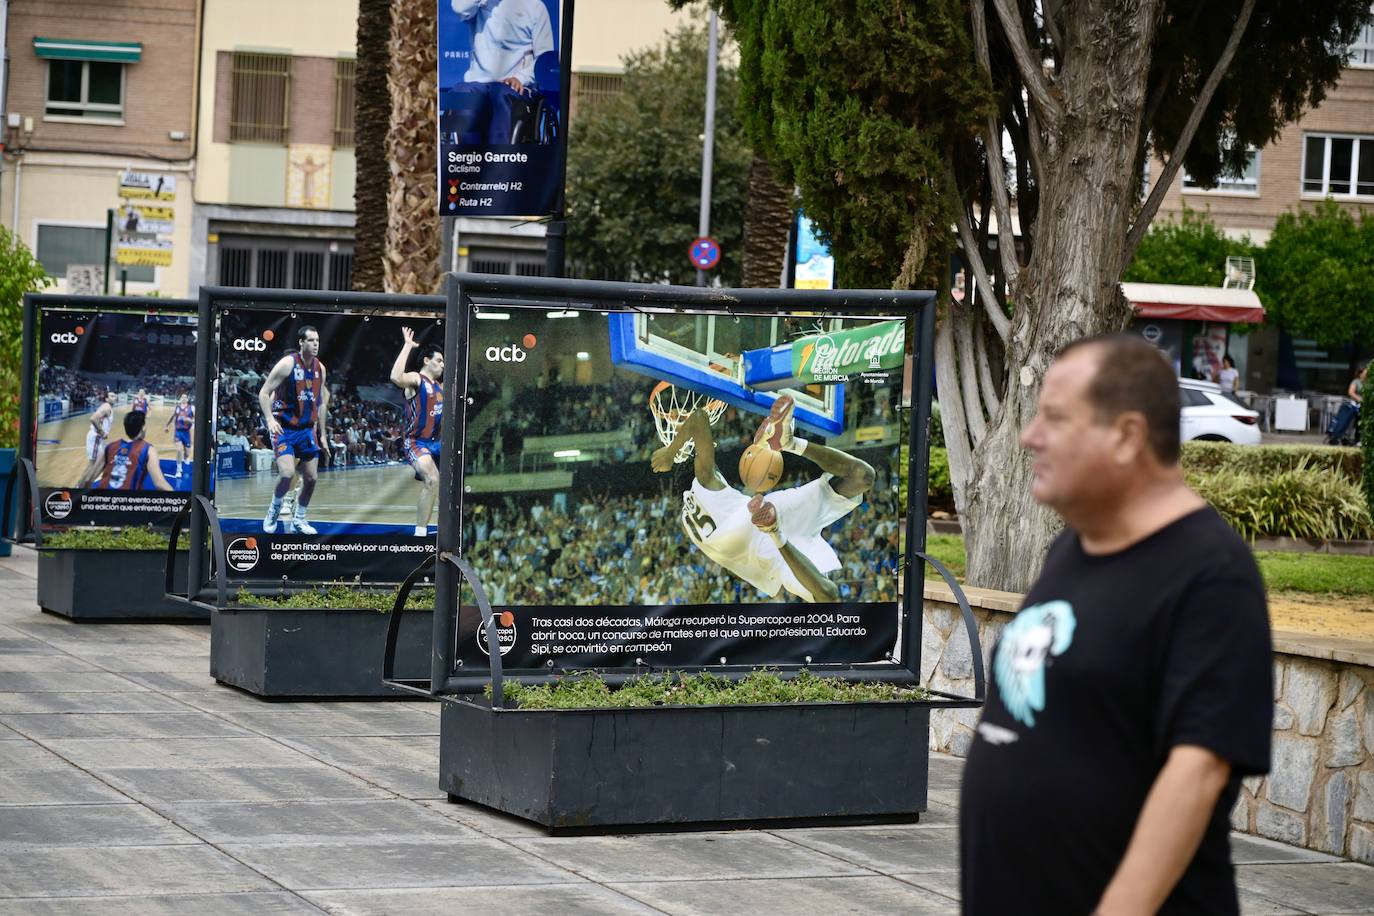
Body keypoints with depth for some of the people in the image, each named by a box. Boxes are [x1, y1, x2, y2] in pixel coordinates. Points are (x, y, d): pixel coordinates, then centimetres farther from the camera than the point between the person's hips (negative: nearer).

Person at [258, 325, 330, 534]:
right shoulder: (287, 364, -14)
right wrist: (270, 419, -27)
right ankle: (274, 509, 7)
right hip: (284, 428, -6)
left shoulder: (320, 368, 4)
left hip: (307, 429, 6)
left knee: (311, 478, 5)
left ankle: (298, 519, 23)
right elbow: (264, 393, -13)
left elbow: (322, 402, 15)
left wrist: (323, 434, 14)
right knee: (287, 473, -20)